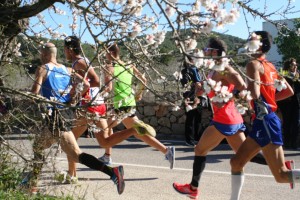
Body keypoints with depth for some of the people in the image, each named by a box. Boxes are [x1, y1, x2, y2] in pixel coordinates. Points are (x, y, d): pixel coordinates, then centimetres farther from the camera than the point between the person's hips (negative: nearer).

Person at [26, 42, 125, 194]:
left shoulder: (42, 69, -2)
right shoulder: (67, 70, 15)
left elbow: (34, 92, -14)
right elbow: (86, 85, 3)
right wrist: (72, 97, 15)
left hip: (54, 115, -8)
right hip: (66, 112, 8)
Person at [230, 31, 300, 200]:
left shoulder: (254, 64, -7)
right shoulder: (270, 66, 18)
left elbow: (254, 94, -24)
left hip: (265, 122, -9)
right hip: (263, 123, 9)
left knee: (282, 175, -11)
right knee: (237, 163, 12)